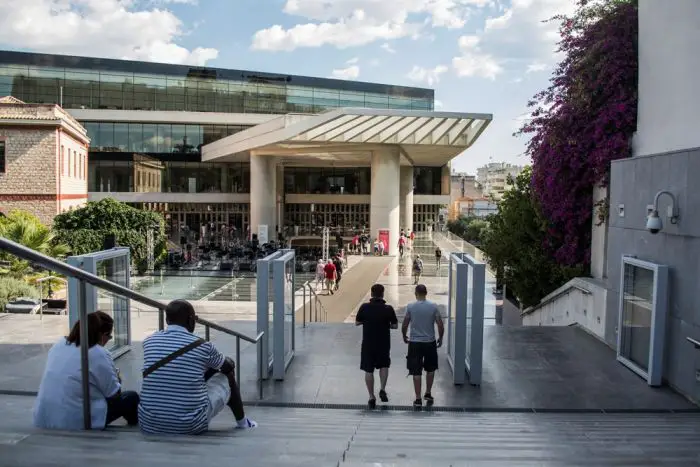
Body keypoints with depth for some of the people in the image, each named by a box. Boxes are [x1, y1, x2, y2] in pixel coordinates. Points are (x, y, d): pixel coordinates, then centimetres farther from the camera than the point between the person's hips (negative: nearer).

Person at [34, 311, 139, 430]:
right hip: (77, 423, -8)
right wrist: (116, 379, 14)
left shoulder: (59, 344, 6)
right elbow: (114, 394, -8)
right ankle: (133, 424, 30)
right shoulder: (99, 354, -15)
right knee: (131, 397, 10)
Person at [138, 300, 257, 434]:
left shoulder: (149, 341, 1)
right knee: (226, 377, 21)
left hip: (149, 424, 4)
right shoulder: (202, 346, -8)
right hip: (190, 425, -3)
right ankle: (242, 422, 39)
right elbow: (228, 367, 13)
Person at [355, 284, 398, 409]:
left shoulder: (364, 307, -9)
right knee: (384, 366, 23)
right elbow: (395, 325, -2)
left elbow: (357, 323, 0)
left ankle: (372, 397, 12)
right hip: (383, 344, 0)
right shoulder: (388, 309, -10)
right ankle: (382, 389, 7)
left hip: (368, 344, 0)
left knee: (368, 370, 9)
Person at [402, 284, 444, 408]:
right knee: (430, 370, 21)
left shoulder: (410, 306, -7)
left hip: (415, 343, -1)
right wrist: (440, 338, 11)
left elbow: (404, 325, -3)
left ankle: (418, 399, 5)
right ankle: (428, 395, 27)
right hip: (430, 342, 1)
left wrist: (404, 336, 16)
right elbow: (440, 325, -5)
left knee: (416, 372, 4)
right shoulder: (433, 306, -5)